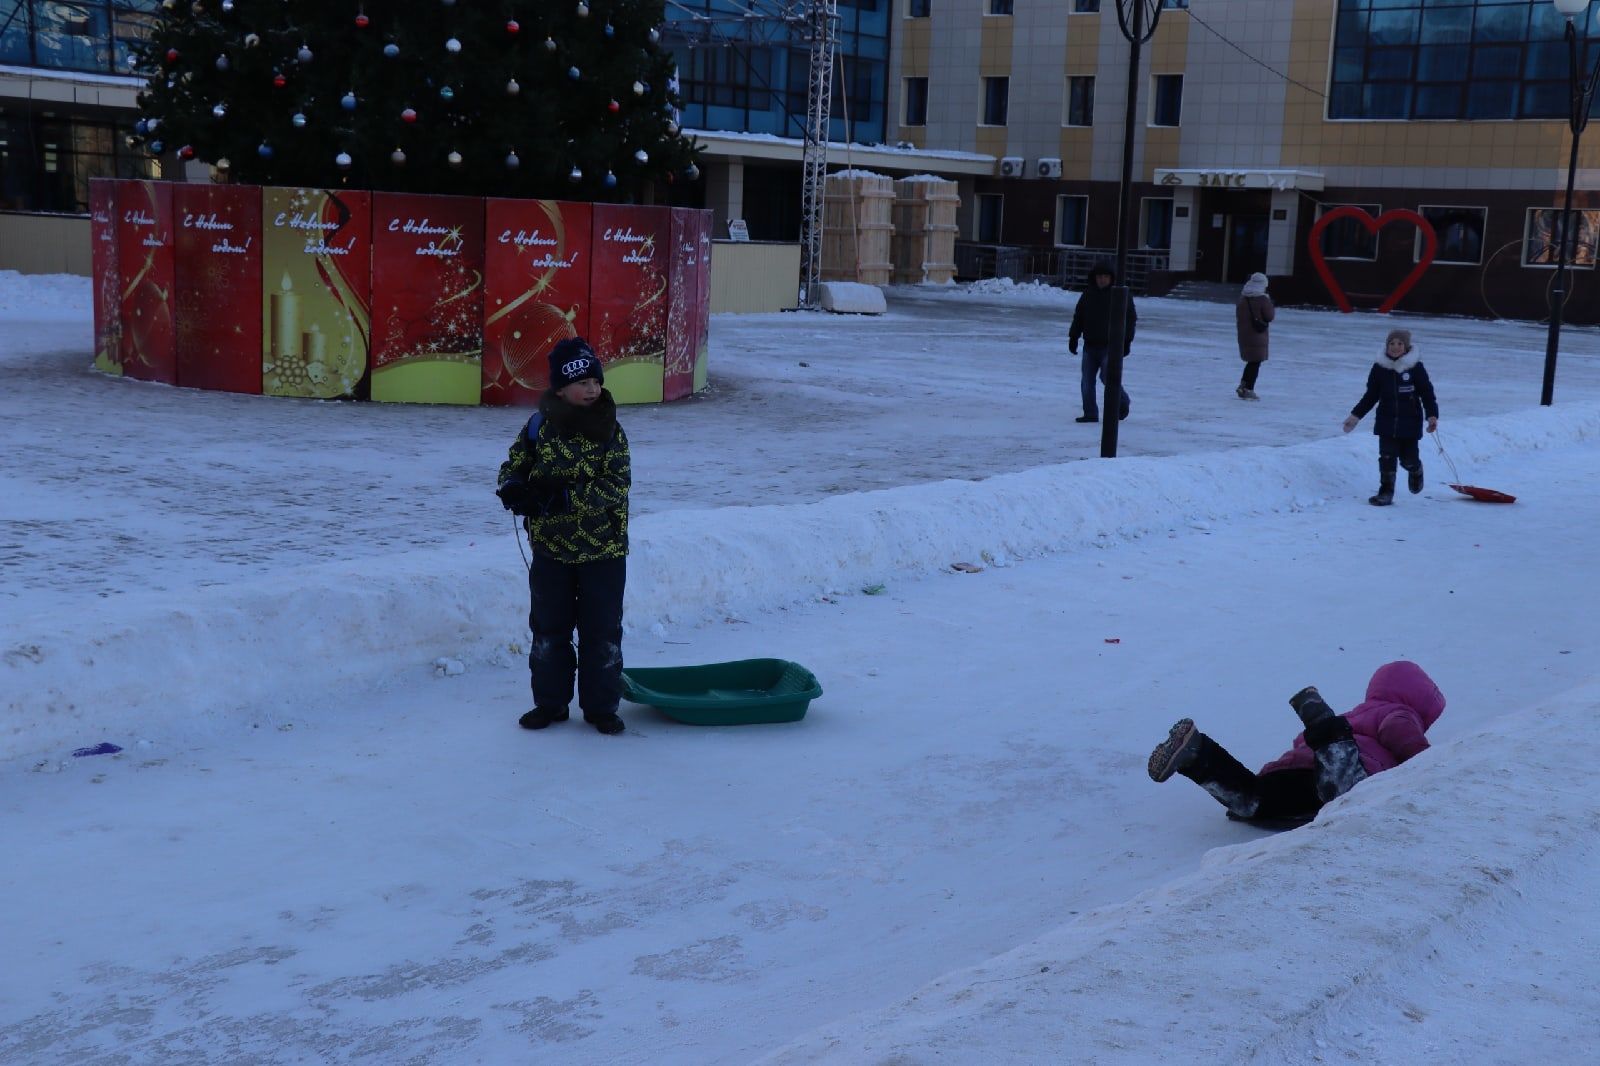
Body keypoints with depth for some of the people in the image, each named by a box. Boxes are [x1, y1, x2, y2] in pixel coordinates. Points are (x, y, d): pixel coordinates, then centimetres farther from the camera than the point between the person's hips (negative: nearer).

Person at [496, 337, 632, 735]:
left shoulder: (610, 432, -7)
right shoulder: (539, 426, -2)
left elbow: (615, 487, -15)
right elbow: (514, 466, 6)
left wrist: (563, 496, -25)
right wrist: (513, 488, -18)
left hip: (603, 551, -2)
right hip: (550, 548, 2)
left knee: (603, 632, 5)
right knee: (548, 630, 12)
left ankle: (601, 706, 19)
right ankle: (550, 702, 26)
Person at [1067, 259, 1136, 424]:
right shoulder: (1088, 294, 10)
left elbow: (1130, 319, -3)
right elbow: (1078, 317, 15)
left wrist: (1126, 341, -8)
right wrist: (1073, 337, 9)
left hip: (1110, 346, -5)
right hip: (1090, 345, 5)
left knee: (1107, 376, -12)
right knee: (1087, 381, 1)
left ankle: (1122, 403, 14)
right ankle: (1090, 413, 8)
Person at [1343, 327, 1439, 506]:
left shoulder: (1416, 368, -6)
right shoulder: (1379, 368, 2)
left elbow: (1427, 393, -3)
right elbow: (1371, 395, 11)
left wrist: (1432, 415, -15)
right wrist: (1356, 415, 7)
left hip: (1410, 422, -2)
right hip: (1387, 421, 2)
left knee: (1408, 459, 2)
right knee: (1387, 457, -5)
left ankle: (1415, 471, 37)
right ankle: (1386, 492, 7)